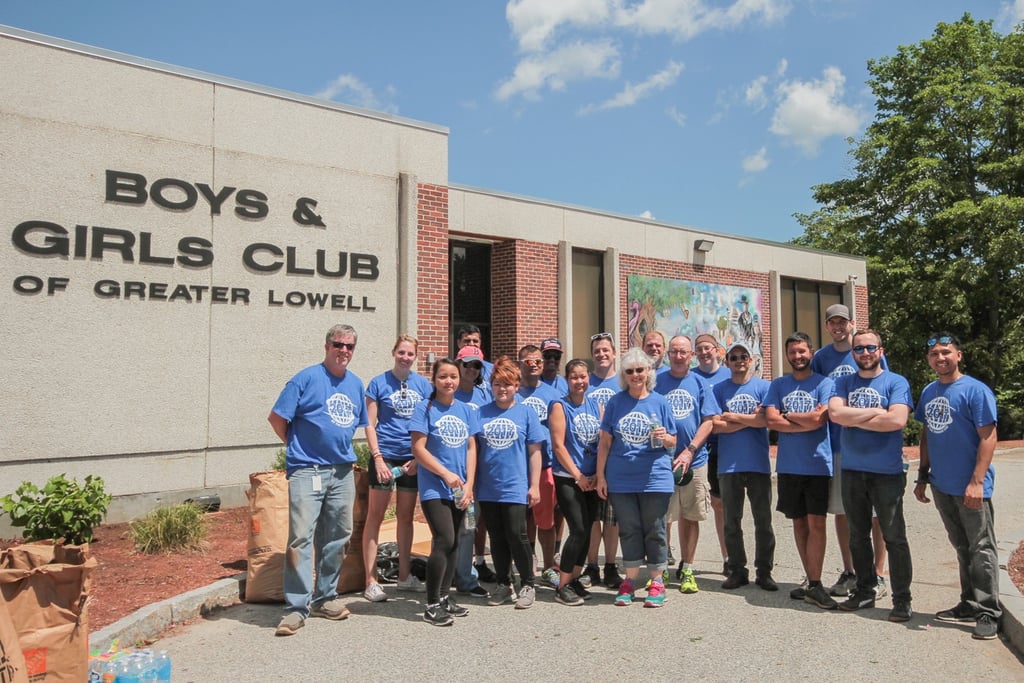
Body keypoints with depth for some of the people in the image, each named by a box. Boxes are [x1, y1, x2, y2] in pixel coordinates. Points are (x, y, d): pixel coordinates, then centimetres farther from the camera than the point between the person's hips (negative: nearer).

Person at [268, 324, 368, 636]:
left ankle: (325, 598, 26)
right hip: (307, 470, -6)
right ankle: (296, 607, -2)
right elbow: (276, 417, -6)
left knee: (338, 537, 12)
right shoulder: (306, 378, -6)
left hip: (343, 472, 6)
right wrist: (298, 446, 2)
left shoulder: (356, 384, 12)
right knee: (301, 537, -9)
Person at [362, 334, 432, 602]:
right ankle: (371, 581, 7)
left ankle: (404, 576, 24)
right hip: (385, 456, -3)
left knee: (406, 516, 13)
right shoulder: (378, 383, -3)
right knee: (375, 516, 0)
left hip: (412, 458, 3)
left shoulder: (423, 384, 5)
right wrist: (377, 457, -13)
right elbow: (370, 424, -4)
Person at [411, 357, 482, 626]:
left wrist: (468, 484, -1)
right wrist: (446, 474, -14)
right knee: (444, 541, -12)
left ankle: (444, 597, 24)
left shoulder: (466, 410, 8)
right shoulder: (425, 408, -5)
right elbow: (418, 448, -9)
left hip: (459, 489, 5)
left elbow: (471, 448, 8)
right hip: (434, 488, -5)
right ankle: (432, 605, -1)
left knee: (453, 544, 11)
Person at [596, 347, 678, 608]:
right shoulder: (615, 402, 2)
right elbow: (605, 441, 5)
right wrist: (600, 476, 2)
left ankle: (657, 582, 19)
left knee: (654, 531, 6)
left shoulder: (660, 402, 0)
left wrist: (664, 438, -19)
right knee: (629, 531, 9)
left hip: (655, 477, -1)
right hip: (621, 479, 1)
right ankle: (630, 580, 21)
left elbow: (672, 442, 4)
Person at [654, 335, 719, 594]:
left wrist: (689, 451, -11)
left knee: (690, 516, 9)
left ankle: (687, 569, 22)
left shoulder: (700, 384, 5)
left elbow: (708, 422, 1)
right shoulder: (656, 382, 3)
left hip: (694, 460, 1)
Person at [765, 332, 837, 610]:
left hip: (818, 464, -3)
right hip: (788, 465, 3)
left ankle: (814, 585, 2)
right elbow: (771, 420, -4)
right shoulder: (778, 385, 8)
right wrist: (807, 421, -10)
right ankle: (811, 580, 22)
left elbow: (819, 419, -15)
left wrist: (787, 415, -3)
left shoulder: (824, 383, -1)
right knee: (799, 522, 11)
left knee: (816, 523, -5)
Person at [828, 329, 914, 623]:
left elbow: (897, 420, -20)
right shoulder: (844, 383, 7)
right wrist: (877, 411, -12)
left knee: (894, 537, 2)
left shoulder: (896, 382, -4)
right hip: (852, 471, 4)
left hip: (887, 472, -4)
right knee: (858, 536, 14)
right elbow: (835, 413, -10)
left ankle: (902, 599, 13)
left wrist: (853, 419, -12)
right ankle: (865, 591, 27)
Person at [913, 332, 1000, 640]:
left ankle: (988, 612, 12)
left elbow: (988, 437, -15)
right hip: (942, 486, 7)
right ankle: (969, 605, 28)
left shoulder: (975, 390, -11)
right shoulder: (929, 392, 9)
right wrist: (923, 476, 13)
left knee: (981, 550, 3)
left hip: (970, 488, -6)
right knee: (962, 549, 17)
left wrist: (976, 482, -20)